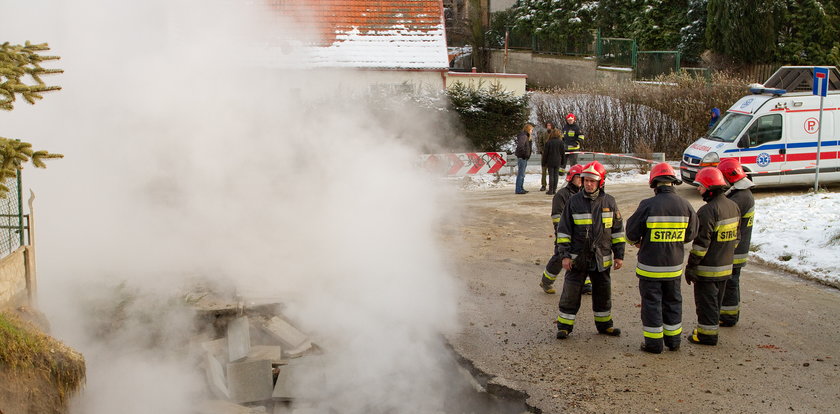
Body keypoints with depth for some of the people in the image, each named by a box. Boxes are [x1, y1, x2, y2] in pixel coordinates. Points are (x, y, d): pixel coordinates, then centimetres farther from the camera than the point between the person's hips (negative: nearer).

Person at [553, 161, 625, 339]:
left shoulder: (609, 202, 0)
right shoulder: (574, 201, -5)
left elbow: (617, 230, 7)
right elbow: (563, 230, -3)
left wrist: (619, 255, 5)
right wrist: (565, 255, -8)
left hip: (601, 258, 2)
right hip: (577, 258, -2)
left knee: (602, 293, 14)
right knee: (571, 293, 1)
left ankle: (604, 324, 29)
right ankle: (564, 326, 11)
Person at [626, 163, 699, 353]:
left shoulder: (648, 205, -17)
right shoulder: (685, 206, -4)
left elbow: (632, 232, -9)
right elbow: (691, 234, 8)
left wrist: (637, 242, 14)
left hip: (650, 266, -4)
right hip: (674, 266, 4)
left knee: (651, 303, 7)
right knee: (673, 302, 18)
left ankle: (654, 343, 13)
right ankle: (673, 340, 28)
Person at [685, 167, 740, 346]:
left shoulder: (708, 211, -22)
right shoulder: (733, 206, 6)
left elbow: (701, 242, -21)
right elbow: (736, 237, 14)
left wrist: (691, 266, -14)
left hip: (707, 268, -8)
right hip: (725, 267, 8)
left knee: (706, 301, 3)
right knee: (716, 300, 19)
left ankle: (707, 334, 10)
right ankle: (710, 329, 30)